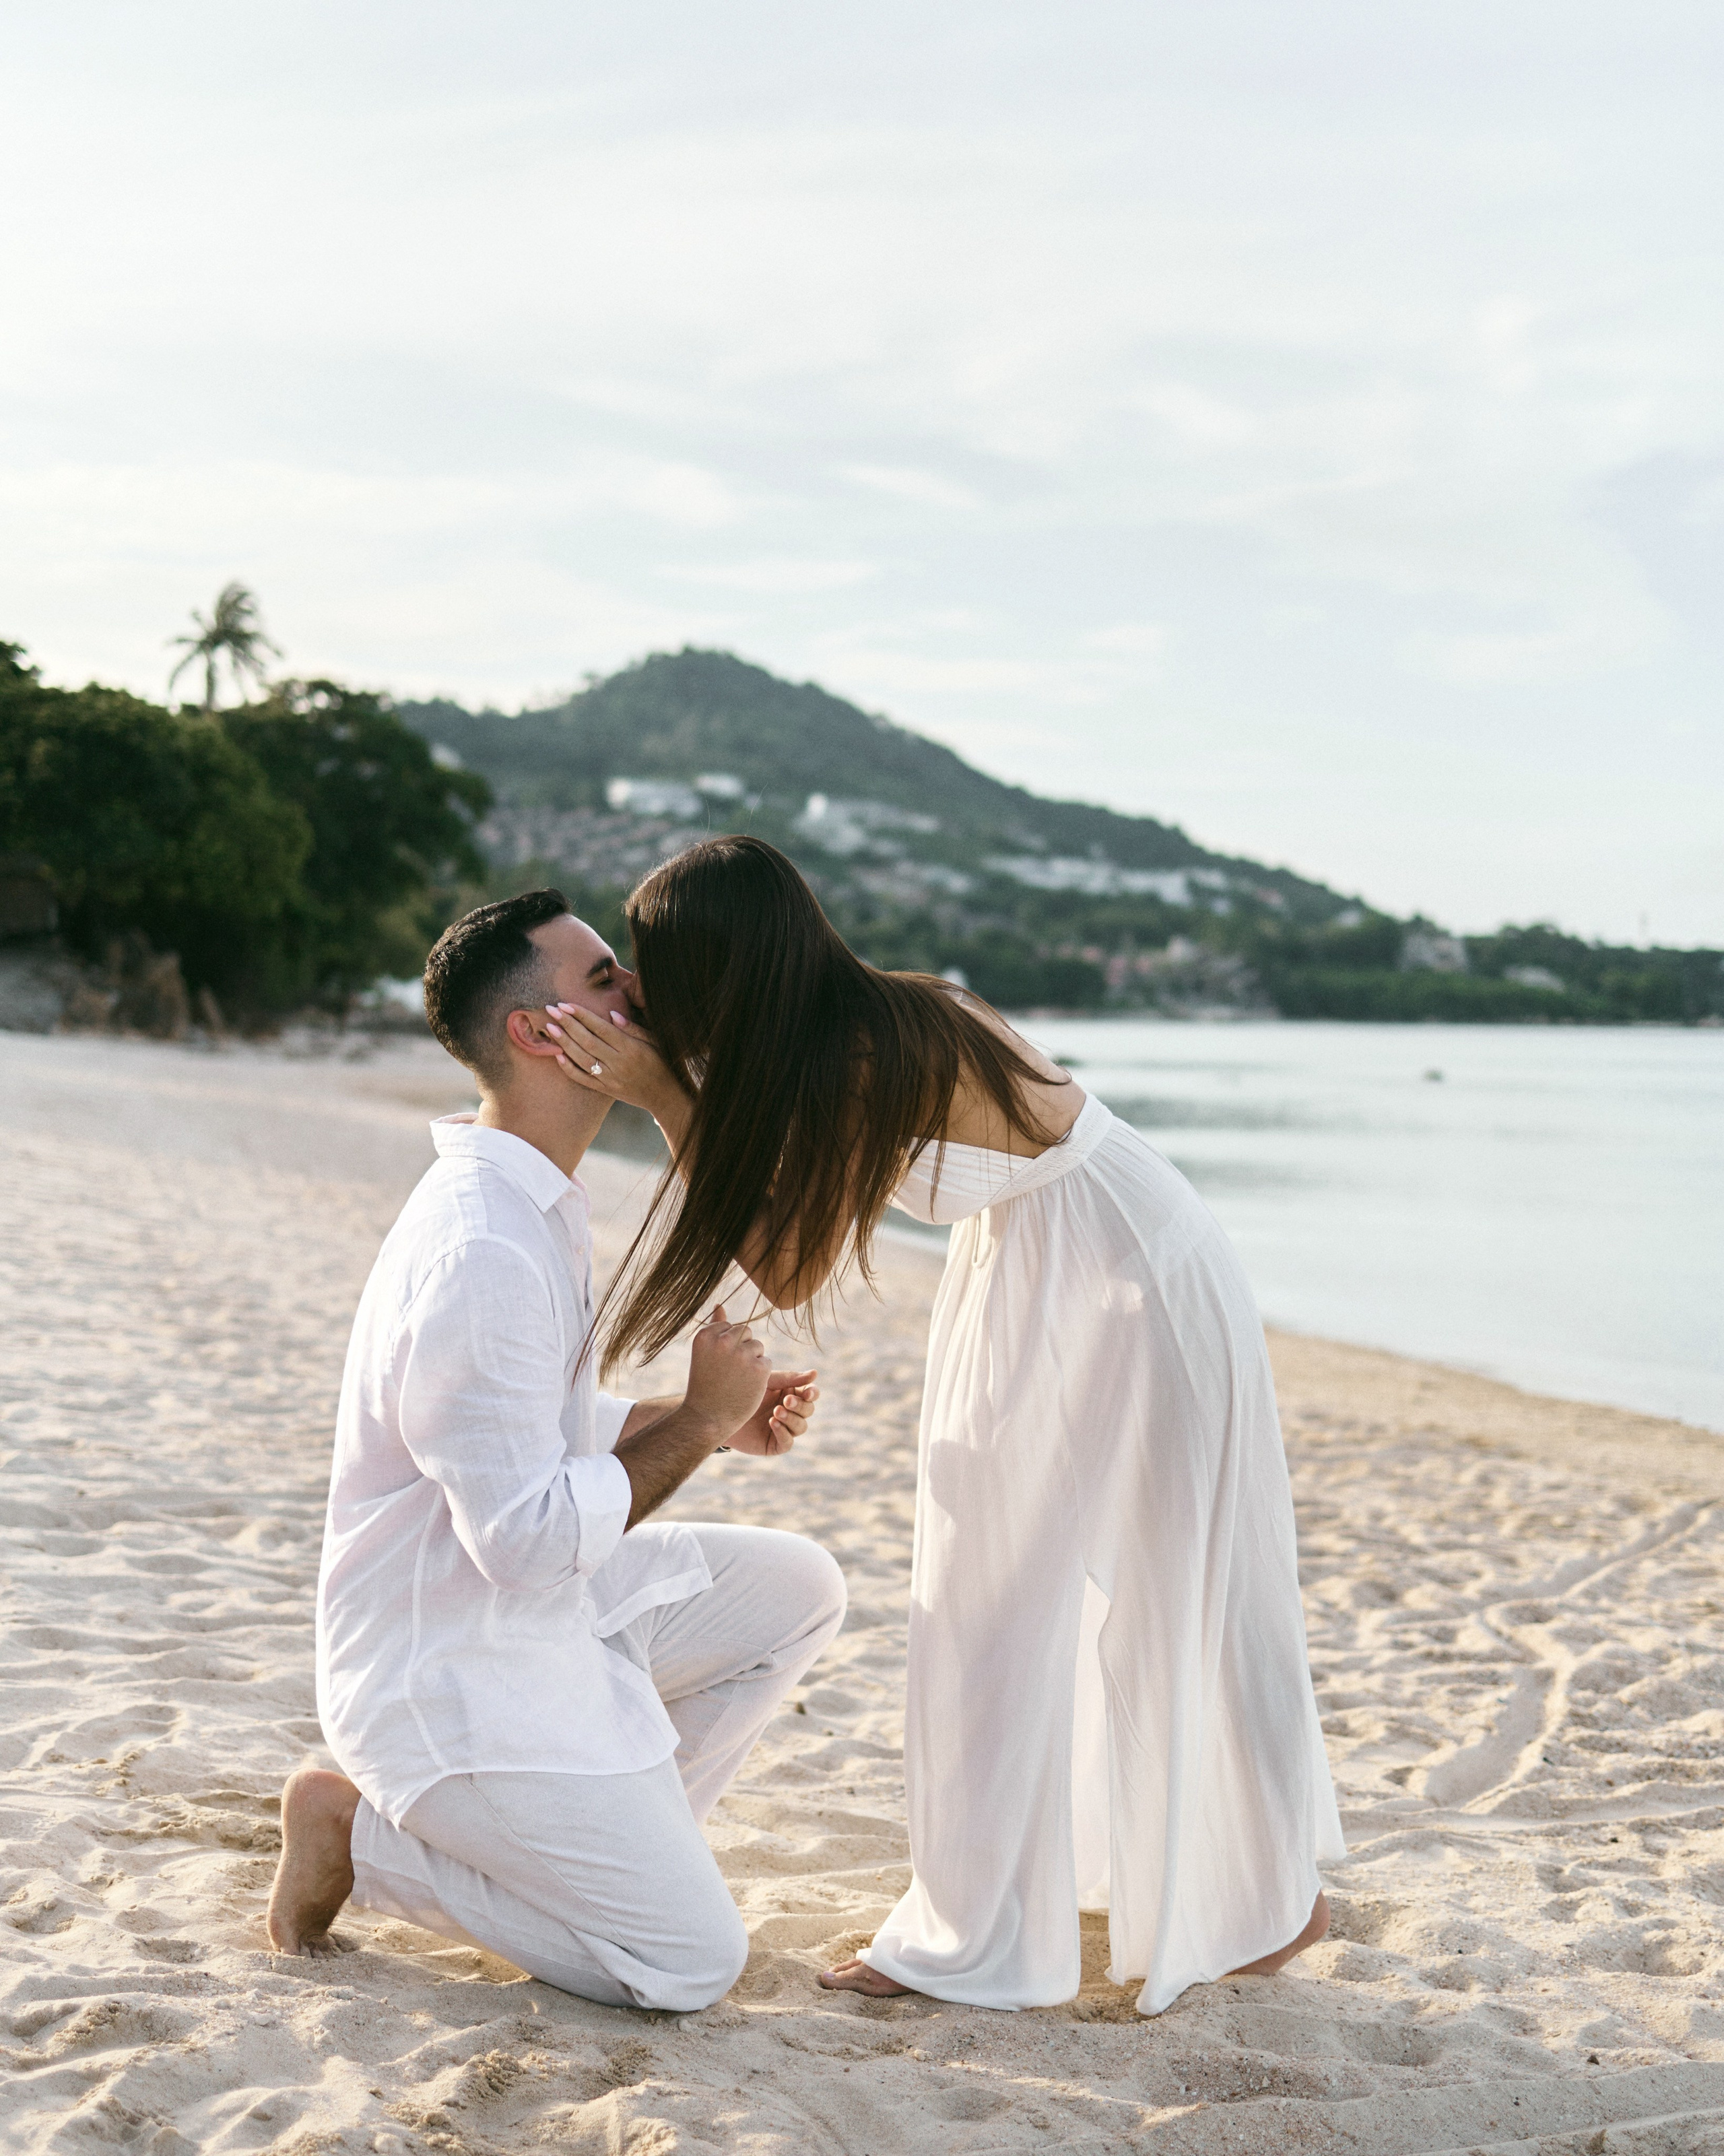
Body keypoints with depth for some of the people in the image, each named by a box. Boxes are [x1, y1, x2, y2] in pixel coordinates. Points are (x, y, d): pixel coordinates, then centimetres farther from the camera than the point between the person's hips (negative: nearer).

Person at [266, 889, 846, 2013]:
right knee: (693, 1962, -7)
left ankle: (617, 1842, 14)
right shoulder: (481, 1254, -28)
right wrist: (698, 1422, -18)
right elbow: (527, 1539, -28)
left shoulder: (536, 1204, 6)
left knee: (798, 1588, 9)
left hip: (539, 1612, 10)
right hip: (454, 1676, -10)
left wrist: (717, 1417, 3)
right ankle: (363, 1834, 1)